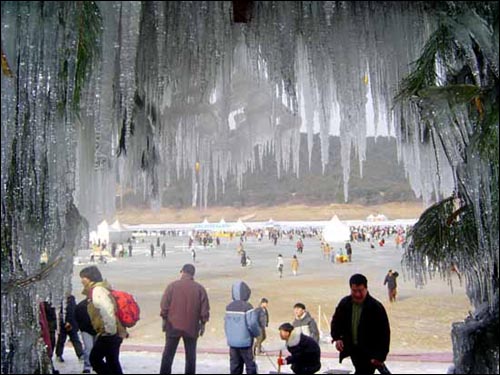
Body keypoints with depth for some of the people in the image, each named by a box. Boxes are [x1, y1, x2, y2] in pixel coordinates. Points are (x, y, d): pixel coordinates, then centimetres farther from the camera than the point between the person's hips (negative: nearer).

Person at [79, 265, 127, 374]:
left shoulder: (97, 290, -15)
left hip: (108, 334, -9)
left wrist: (110, 330, -19)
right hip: (115, 334, 9)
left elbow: (107, 310, -26)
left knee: (94, 359, 1)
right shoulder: (102, 288, 15)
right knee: (112, 363, 15)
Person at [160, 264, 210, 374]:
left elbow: (164, 305, -4)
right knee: (190, 355, 10)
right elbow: (205, 309, -1)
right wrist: (203, 324, 8)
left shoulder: (172, 286, -5)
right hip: (191, 327, 1)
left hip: (173, 325, 0)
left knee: (168, 353, 10)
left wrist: (164, 319, 7)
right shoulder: (200, 288, -2)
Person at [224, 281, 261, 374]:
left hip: (232, 342, 6)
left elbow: (226, 324, 10)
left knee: (235, 366, 11)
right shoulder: (247, 307, -15)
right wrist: (257, 333, 1)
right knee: (250, 366, 4)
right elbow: (252, 324, -18)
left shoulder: (229, 307, 5)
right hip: (245, 342, -6)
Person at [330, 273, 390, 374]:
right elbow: (336, 321, 10)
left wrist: (380, 356, -19)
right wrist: (337, 338, -7)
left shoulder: (376, 307, -18)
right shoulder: (344, 303, -4)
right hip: (353, 350, 6)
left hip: (369, 353, -5)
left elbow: (384, 333, -15)